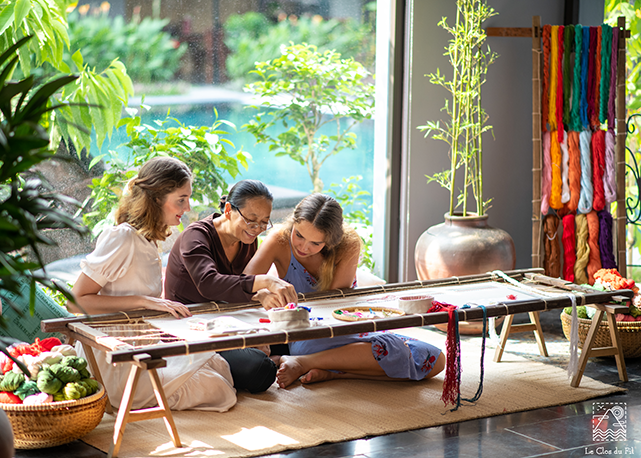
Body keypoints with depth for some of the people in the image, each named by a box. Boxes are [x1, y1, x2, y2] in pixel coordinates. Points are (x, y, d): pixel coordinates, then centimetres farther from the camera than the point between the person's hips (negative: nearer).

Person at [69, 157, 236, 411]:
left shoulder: (149, 241, 13)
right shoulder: (121, 237, -16)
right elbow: (77, 301, -21)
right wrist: (144, 301, -25)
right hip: (114, 368, -9)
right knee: (217, 389, -16)